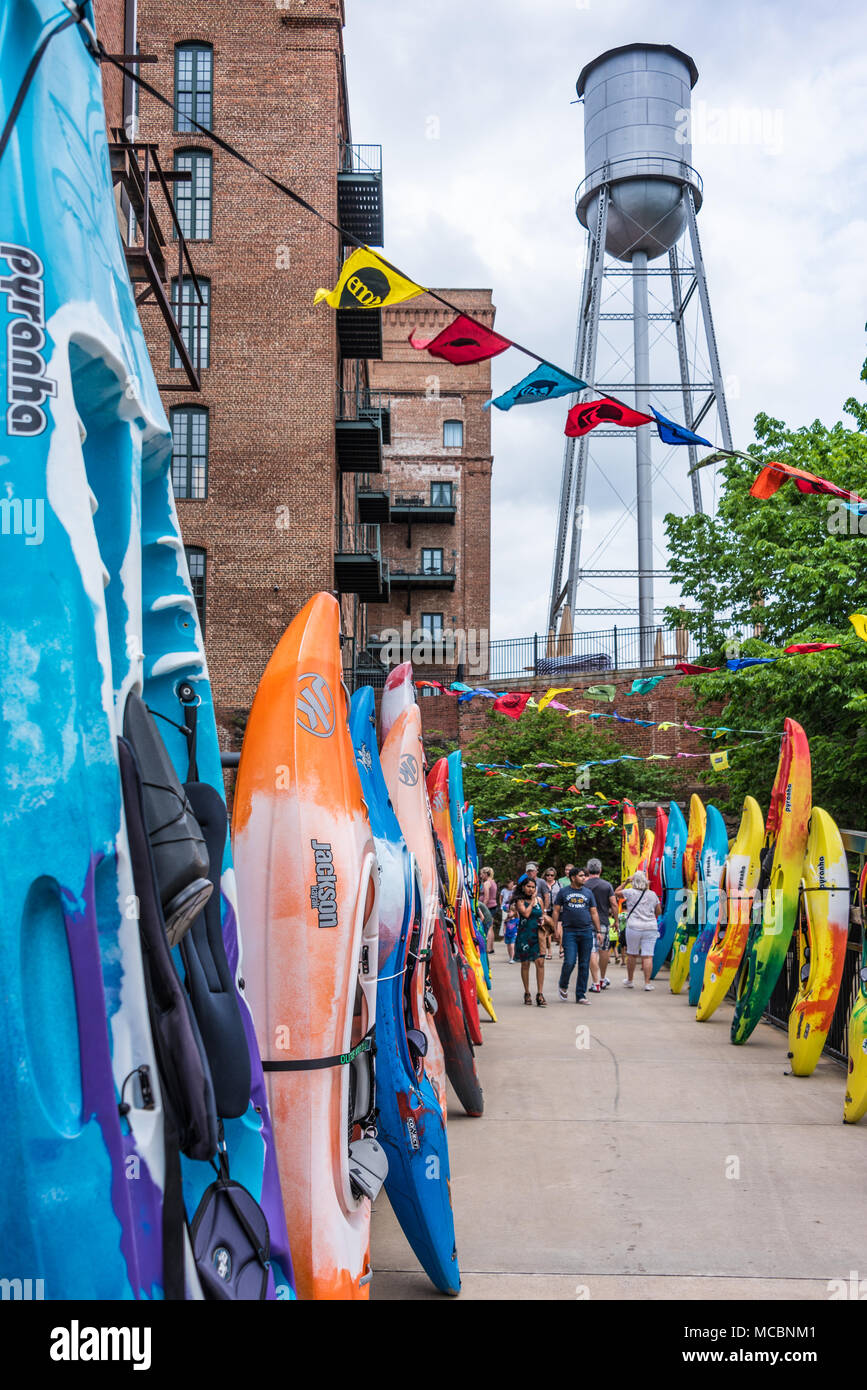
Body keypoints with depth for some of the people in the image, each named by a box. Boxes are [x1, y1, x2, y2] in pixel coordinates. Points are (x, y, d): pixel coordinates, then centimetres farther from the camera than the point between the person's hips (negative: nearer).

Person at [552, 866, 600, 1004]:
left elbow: (594, 913, 14)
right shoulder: (563, 892, 6)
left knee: (584, 965, 3)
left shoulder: (588, 893, 12)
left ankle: (581, 995, 12)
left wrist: (598, 931, 8)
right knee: (569, 962, -12)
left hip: (586, 932, 3)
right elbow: (556, 911, 7)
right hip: (569, 932, -3)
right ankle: (563, 986, 16)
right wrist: (556, 927, -3)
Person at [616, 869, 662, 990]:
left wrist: (626, 881, 13)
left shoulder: (630, 892, -4)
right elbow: (659, 912, 14)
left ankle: (629, 980, 23)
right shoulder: (653, 894, 5)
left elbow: (616, 892, 12)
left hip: (634, 927, -1)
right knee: (648, 956, -1)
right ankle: (647, 982, -3)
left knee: (631, 955, 11)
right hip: (650, 927, 1)